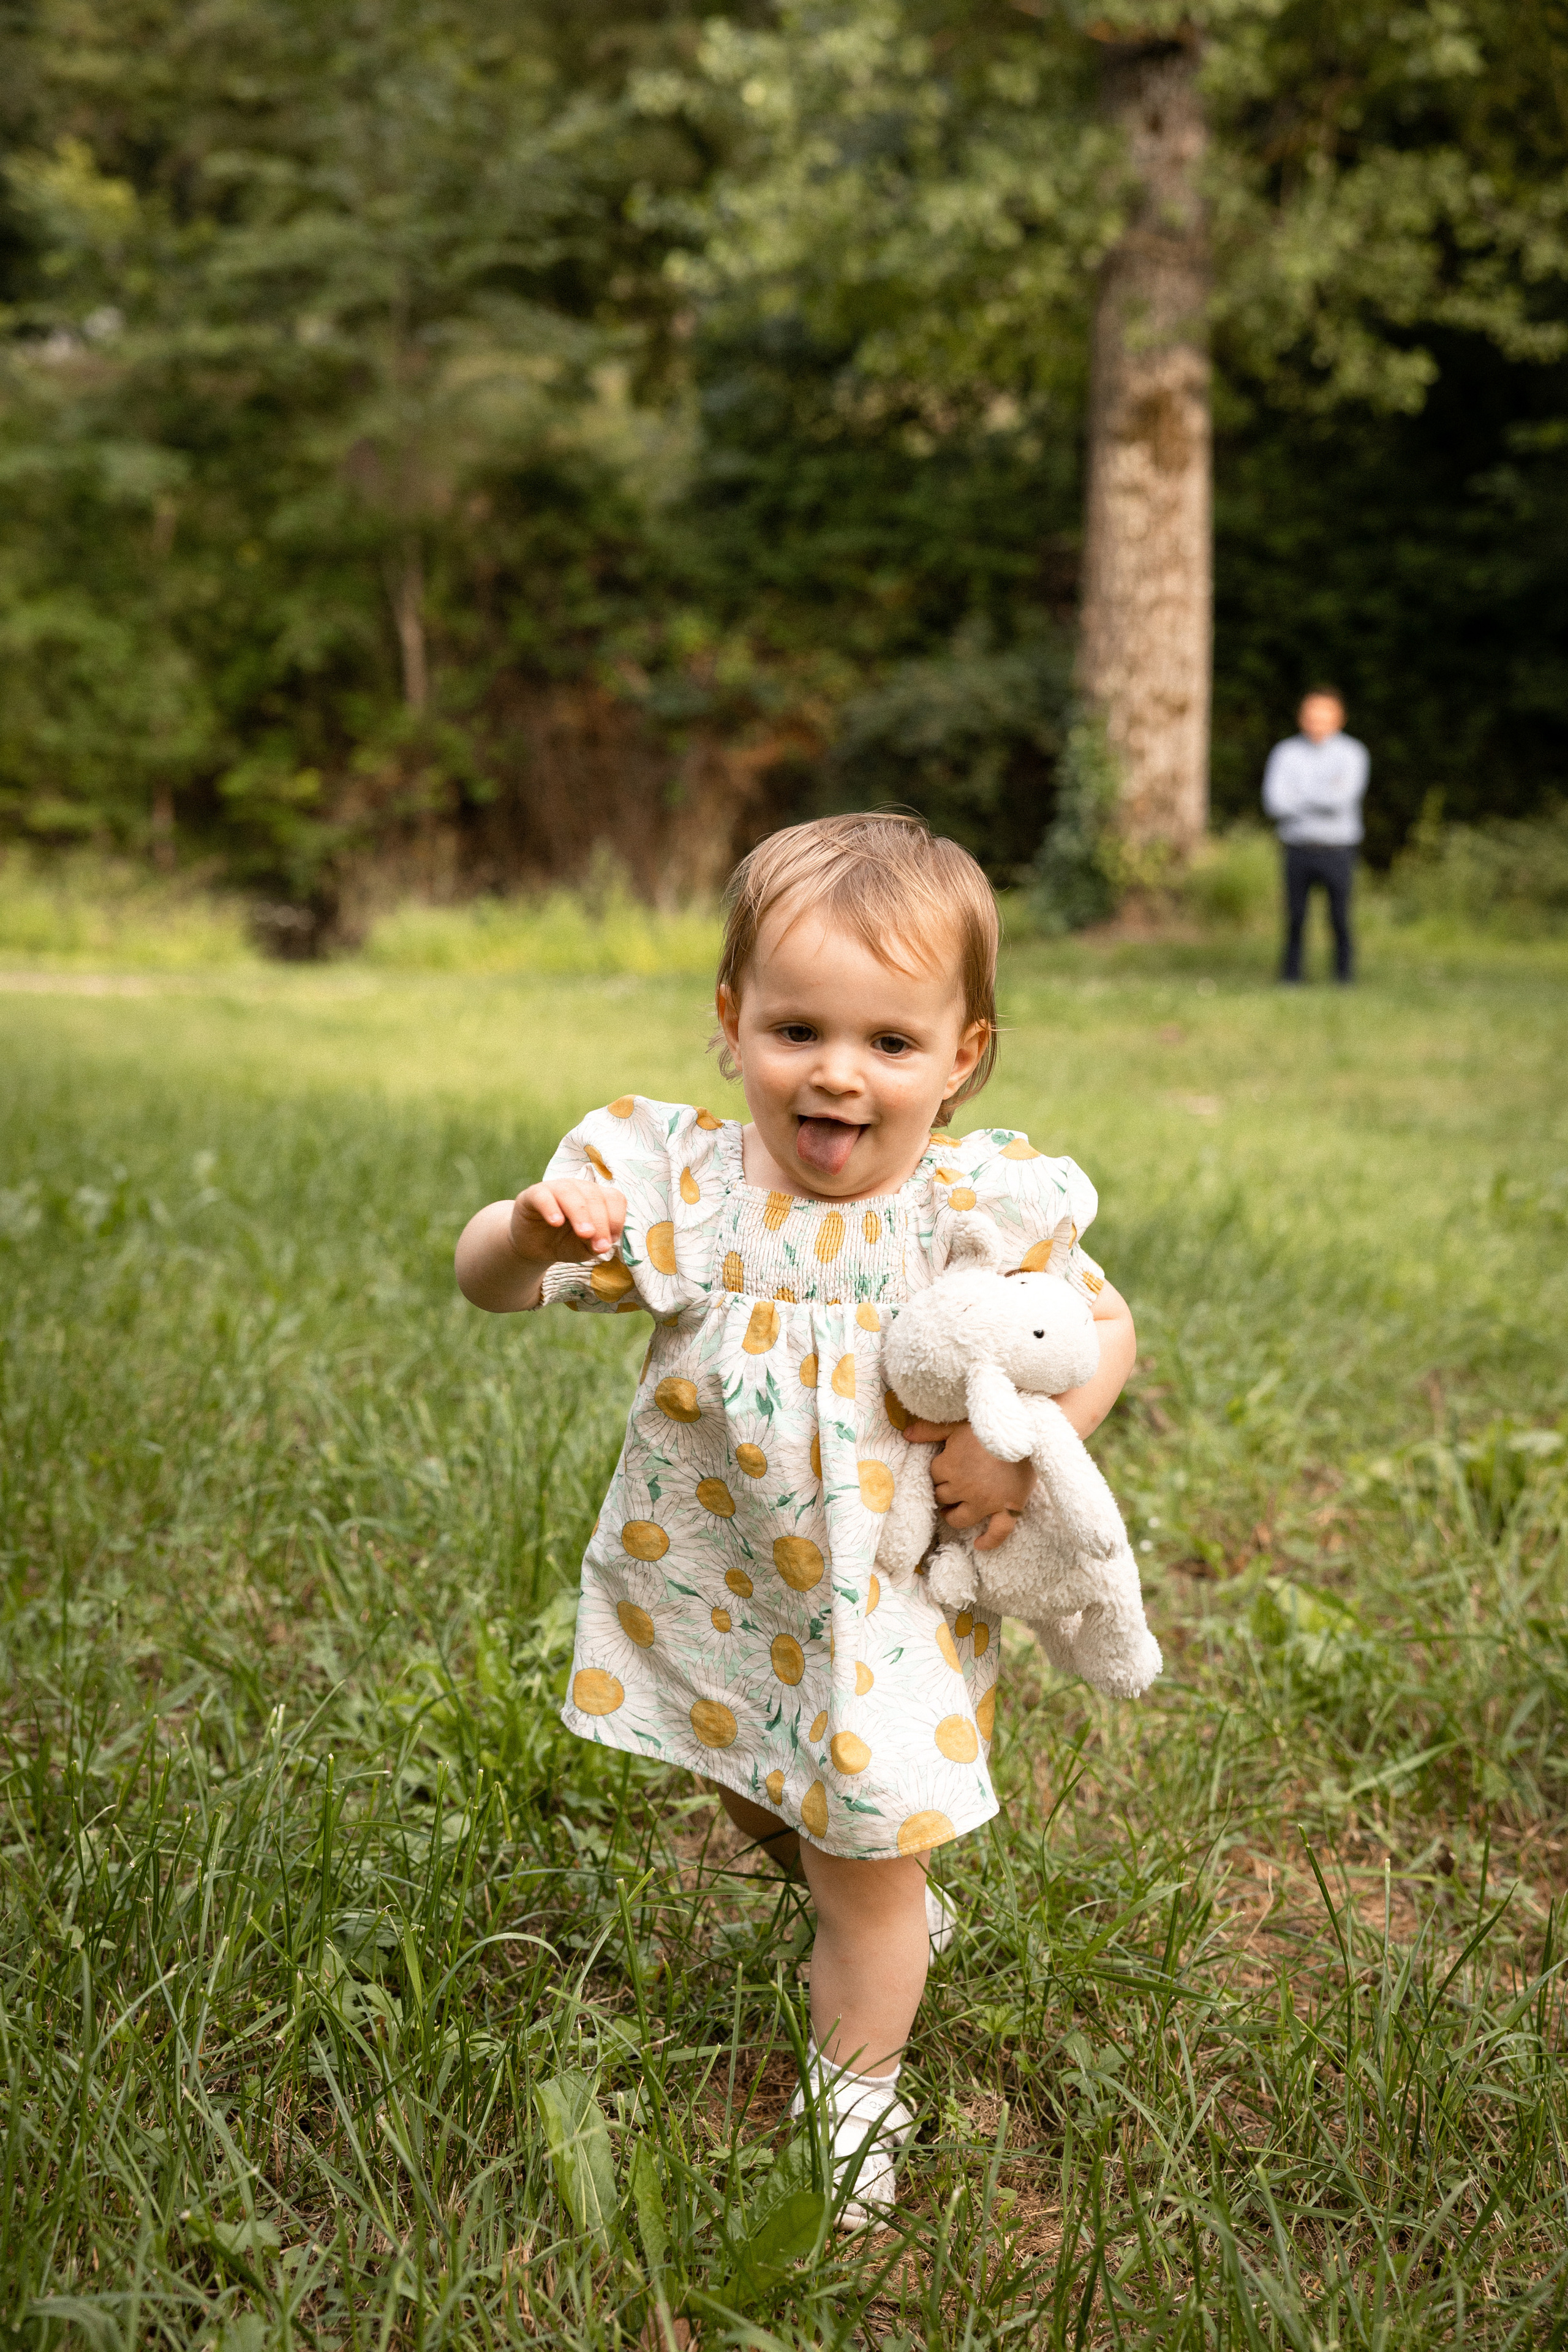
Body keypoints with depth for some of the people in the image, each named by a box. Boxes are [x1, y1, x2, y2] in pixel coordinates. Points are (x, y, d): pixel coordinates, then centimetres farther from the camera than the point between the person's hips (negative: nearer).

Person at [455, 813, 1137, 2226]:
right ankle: (901, 1908, 59)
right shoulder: (677, 1183, -15)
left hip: (886, 1613, -3)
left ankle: (856, 2098, 35)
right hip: (710, 1600, 3)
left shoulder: (979, 1208, -16)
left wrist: (1027, 1436, -20)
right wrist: (531, 1229, -39)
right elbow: (490, 1289, -16)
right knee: (762, 1810, 27)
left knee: (864, 1867, 9)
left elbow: (1105, 1329, -2)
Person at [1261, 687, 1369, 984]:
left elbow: (1343, 799, -17)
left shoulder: (1353, 753, -2)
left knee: (1341, 920, -3)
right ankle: (1291, 979, 6)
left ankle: (1345, 979, 6)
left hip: (1337, 850, -1)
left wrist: (1299, 793, -10)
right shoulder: (1285, 753, 2)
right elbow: (1274, 803, -10)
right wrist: (1322, 798, -14)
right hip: (1297, 848, 1)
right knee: (1295, 918, -1)